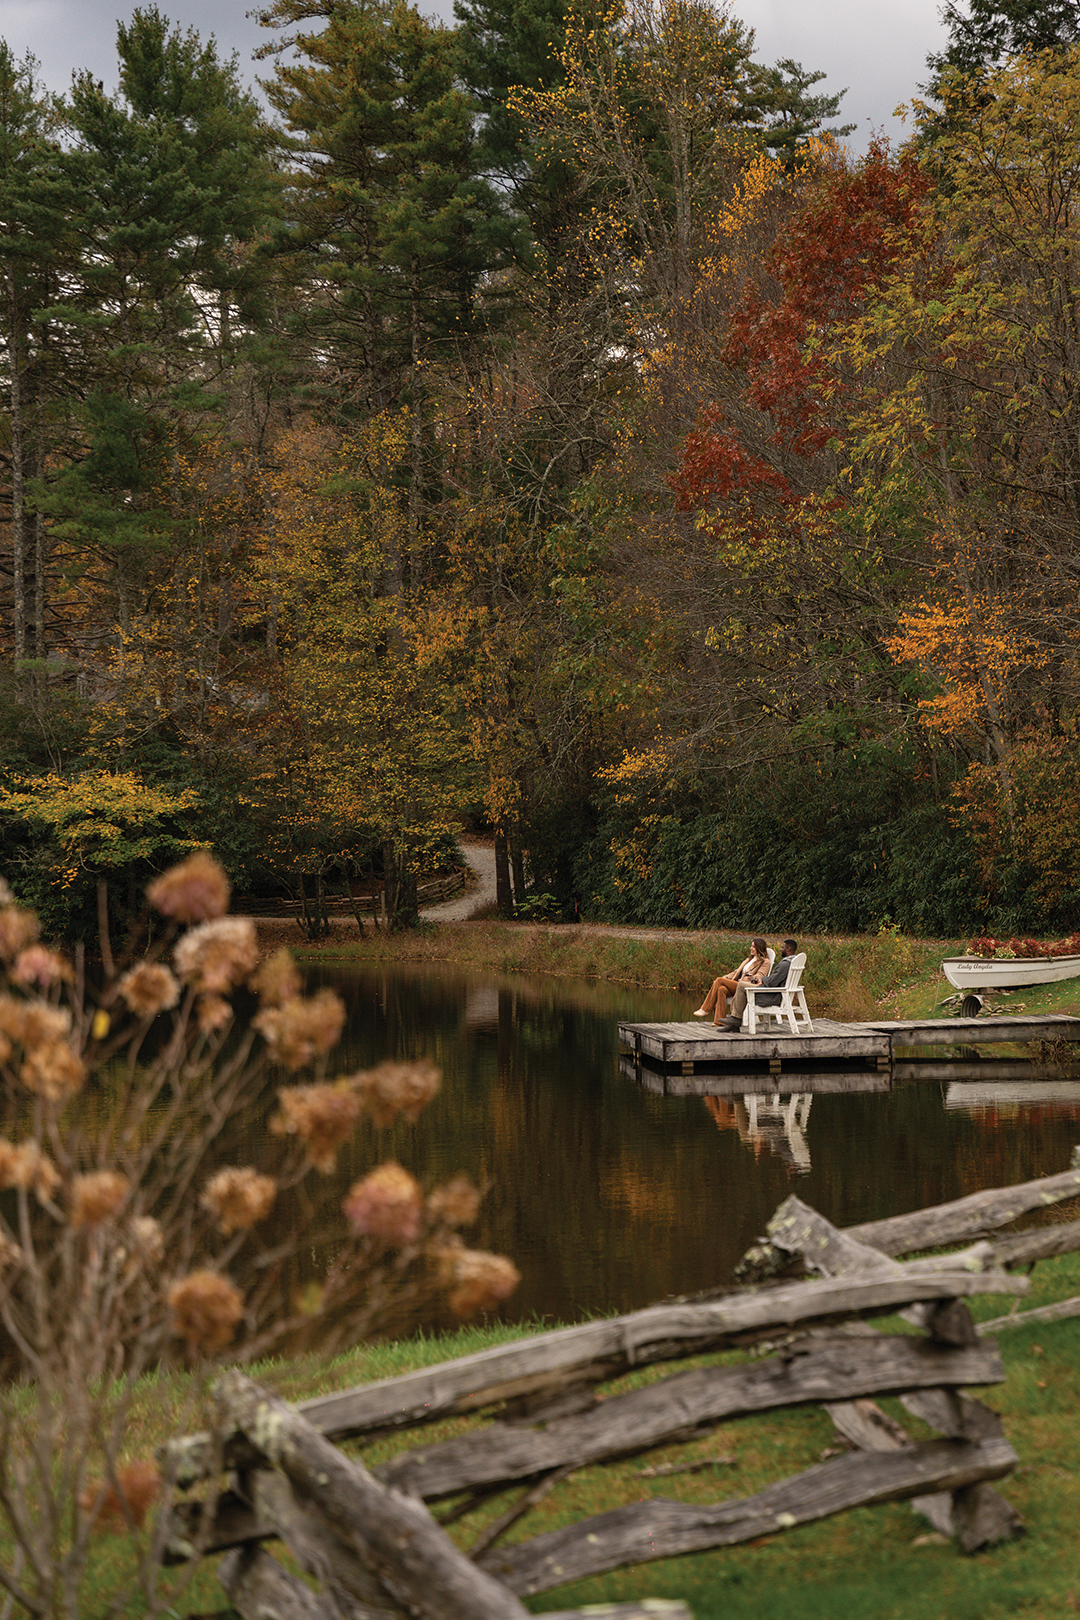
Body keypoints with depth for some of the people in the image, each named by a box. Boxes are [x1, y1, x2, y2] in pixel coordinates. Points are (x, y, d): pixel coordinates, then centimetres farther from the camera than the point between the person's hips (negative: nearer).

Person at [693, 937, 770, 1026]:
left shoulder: (765, 962, 6)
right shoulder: (749, 959, 31)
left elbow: (760, 975, -11)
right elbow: (737, 972, 27)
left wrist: (753, 977, -33)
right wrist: (726, 977, 11)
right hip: (737, 984, 7)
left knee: (719, 981, -22)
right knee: (721, 989, -27)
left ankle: (706, 1009, -19)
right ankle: (719, 1019, -33)